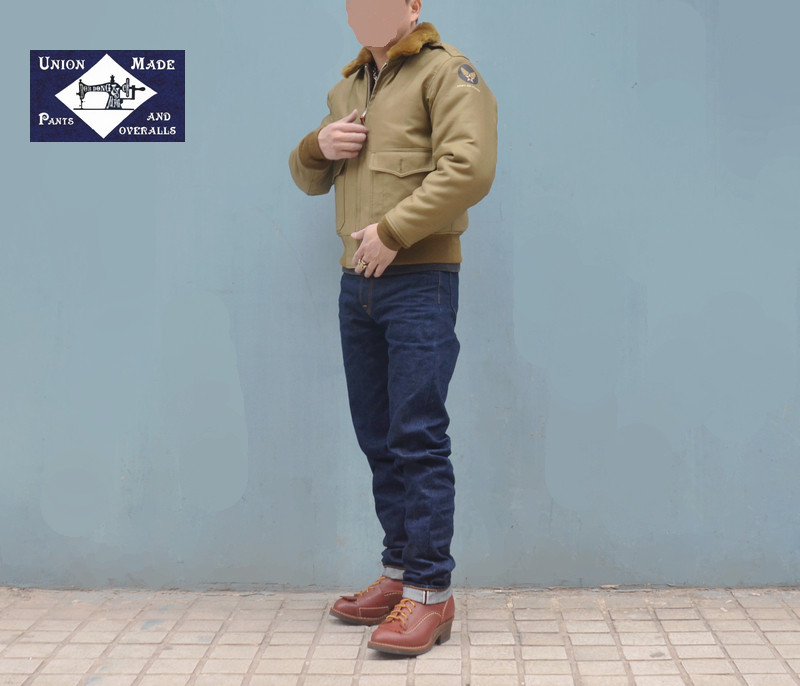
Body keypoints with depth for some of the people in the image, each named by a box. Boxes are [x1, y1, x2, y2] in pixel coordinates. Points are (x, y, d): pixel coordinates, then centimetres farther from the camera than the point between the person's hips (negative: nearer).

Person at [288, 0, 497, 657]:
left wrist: (392, 231, -17)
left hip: (419, 281, -8)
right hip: (357, 283, 8)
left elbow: (470, 168, -17)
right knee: (378, 437, 11)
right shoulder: (348, 88, 21)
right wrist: (317, 147, 3)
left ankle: (430, 591, -5)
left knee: (418, 438, -9)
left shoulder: (446, 72, -3)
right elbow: (309, 179, 26)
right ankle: (401, 573, 21)